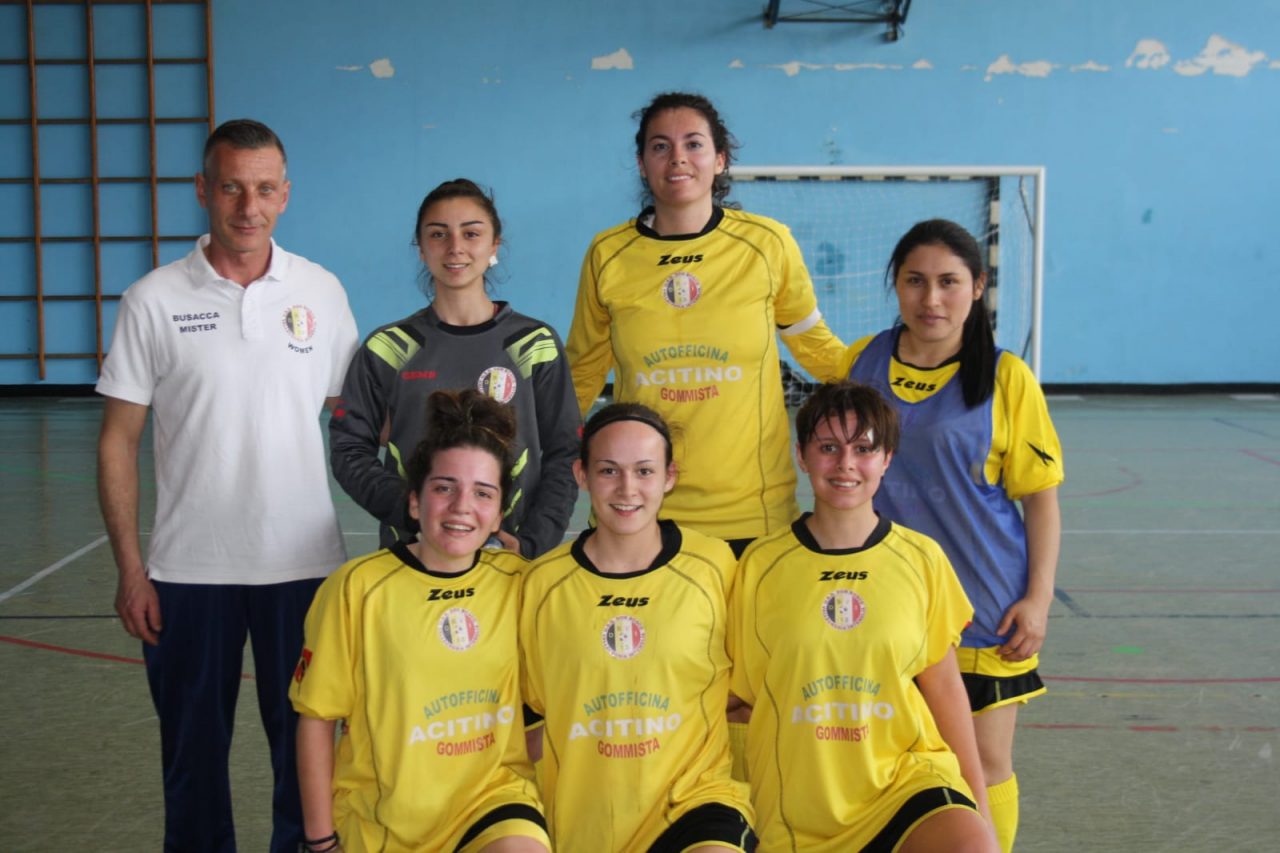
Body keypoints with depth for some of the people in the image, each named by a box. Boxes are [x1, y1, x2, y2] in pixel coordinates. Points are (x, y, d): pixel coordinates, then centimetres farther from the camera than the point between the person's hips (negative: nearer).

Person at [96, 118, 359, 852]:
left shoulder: (322, 292, 2)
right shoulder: (155, 301, -2)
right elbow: (119, 441, 0)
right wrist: (130, 568, -4)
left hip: (304, 563, 1)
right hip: (189, 569, -1)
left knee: (307, 742, 10)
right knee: (194, 747, 10)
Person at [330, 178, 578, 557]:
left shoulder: (534, 344, 1)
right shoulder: (389, 347, 2)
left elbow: (563, 454, 2)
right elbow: (349, 447, 2)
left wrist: (534, 541, -10)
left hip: (509, 552, 0)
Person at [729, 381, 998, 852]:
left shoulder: (921, 559, 0)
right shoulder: (761, 564, -2)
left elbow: (943, 686, 8)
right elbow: (742, 695, 5)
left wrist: (976, 799, 10)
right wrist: (742, 811, 4)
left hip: (906, 777, 0)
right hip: (798, 811, 0)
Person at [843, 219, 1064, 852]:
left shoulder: (1005, 378, -7)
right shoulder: (862, 362, 2)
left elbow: (1039, 494, -3)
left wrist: (1039, 596, -8)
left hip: (982, 603, -2)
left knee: (985, 763, 5)